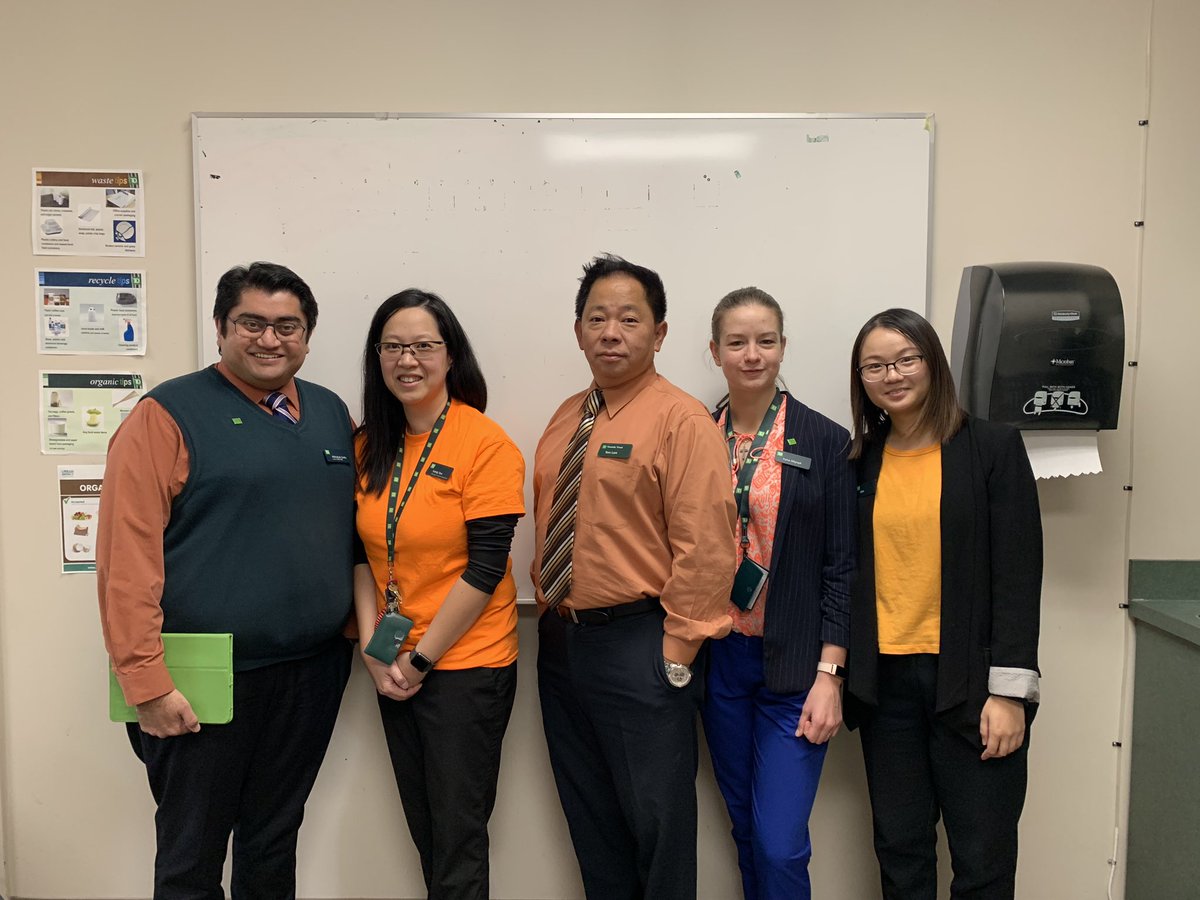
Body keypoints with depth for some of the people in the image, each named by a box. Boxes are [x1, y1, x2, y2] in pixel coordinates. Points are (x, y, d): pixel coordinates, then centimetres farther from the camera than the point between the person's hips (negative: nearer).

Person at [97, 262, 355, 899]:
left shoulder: (331, 413, 9)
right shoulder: (169, 415, -9)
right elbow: (127, 558, -14)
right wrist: (147, 681, -16)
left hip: (313, 673, 5)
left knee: (275, 843, 21)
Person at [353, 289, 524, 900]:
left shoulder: (486, 444, -14)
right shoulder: (370, 445, 5)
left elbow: (485, 568, -16)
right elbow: (362, 553, 7)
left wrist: (422, 658, -12)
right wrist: (373, 649, -3)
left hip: (465, 663, -6)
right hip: (393, 668, 6)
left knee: (458, 837, 7)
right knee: (422, 829, 19)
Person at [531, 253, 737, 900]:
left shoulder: (681, 420, -12)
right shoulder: (565, 418, 10)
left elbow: (705, 548, -17)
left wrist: (677, 651, -16)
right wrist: (550, 612, 11)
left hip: (637, 647, -7)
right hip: (559, 640, 7)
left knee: (657, 822, 8)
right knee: (589, 820, 20)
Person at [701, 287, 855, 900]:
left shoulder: (826, 442, -5)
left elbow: (841, 566, -5)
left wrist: (829, 675, -10)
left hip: (793, 664, -3)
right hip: (718, 659, 3)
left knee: (780, 845, -3)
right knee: (746, 830, 16)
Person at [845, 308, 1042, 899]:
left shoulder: (993, 446, -4)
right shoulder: (861, 461, 6)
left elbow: (1018, 574, -7)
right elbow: (852, 576, 9)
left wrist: (1009, 691, -11)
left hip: (968, 681, -3)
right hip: (885, 680, 3)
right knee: (900, 851, 13)